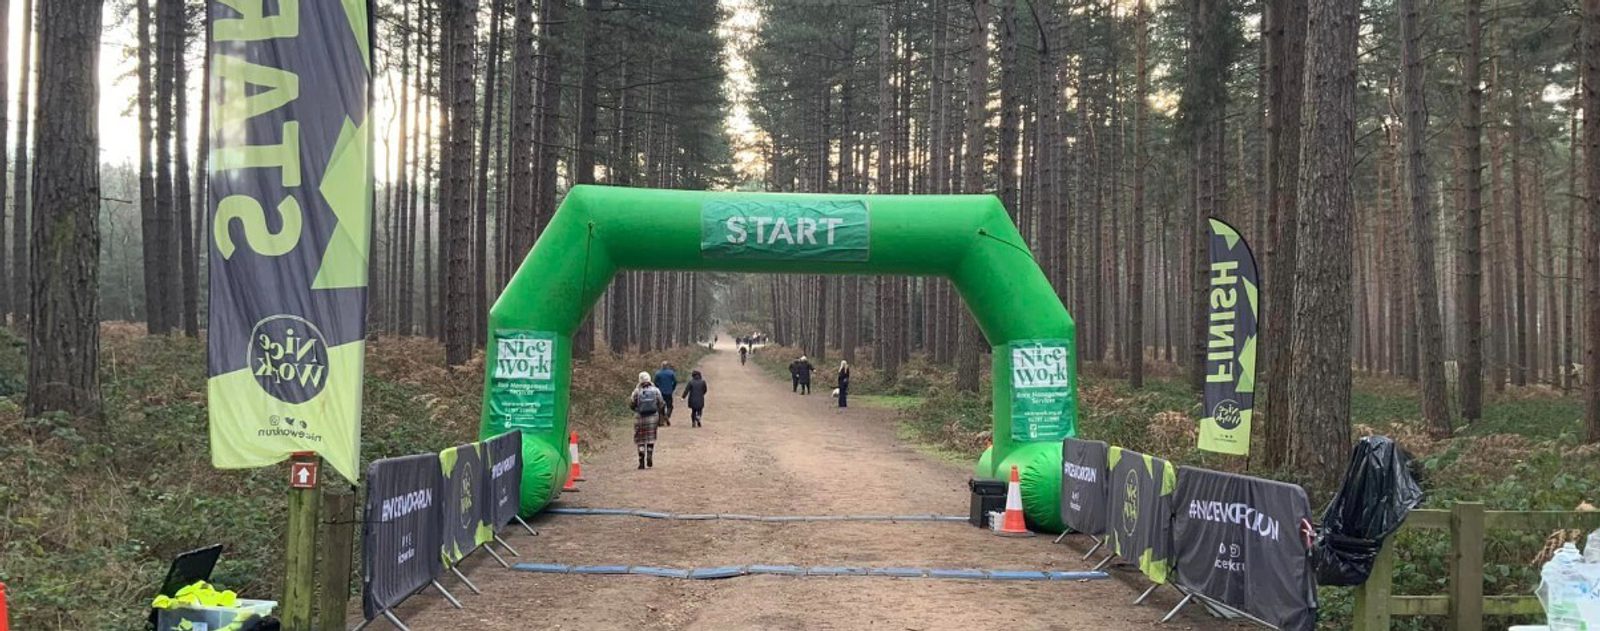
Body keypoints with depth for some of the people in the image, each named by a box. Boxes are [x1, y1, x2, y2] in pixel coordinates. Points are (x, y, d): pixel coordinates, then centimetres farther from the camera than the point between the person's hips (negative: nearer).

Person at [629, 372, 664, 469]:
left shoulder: (637, 391, -6)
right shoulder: (655, 391, -1)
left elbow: (632, 405, -1)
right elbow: (661, 404, 2)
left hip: (640, 418, -1)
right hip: (652, 417, 1)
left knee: (640, 440, 7)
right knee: (651, 438, 14)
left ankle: (641, 461, 3)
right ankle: (649, 456, -5)